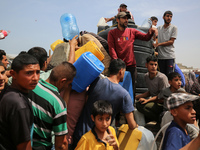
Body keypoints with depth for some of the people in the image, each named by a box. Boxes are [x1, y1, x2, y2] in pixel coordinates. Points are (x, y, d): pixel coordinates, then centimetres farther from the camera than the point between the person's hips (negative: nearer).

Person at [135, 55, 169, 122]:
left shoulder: (162, 77, -17)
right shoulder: (146, 76, 5)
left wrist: (147, 100, -25)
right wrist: (137, 96, 4)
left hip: (163, 103, -7)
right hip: (154, 101, 7)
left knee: (143, 105, -28)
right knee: (138, 103, -19)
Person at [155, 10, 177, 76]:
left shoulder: (174, 28, 3)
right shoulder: (159, 28, 15)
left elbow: (171, 41, -5)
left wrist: (159, 44, -10)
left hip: (170, 56, -3)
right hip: (160, 56, 3)